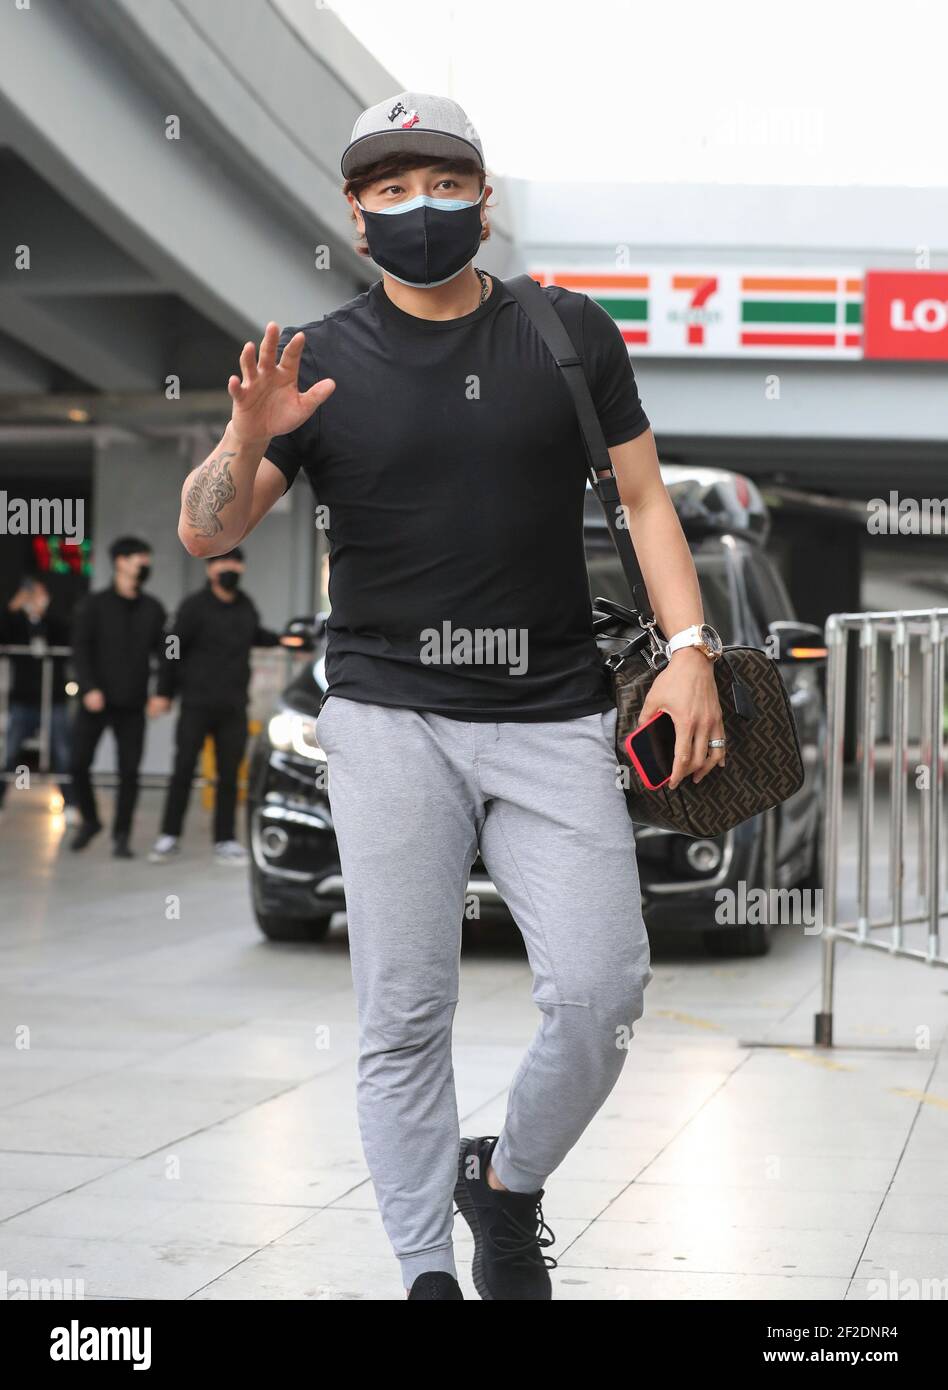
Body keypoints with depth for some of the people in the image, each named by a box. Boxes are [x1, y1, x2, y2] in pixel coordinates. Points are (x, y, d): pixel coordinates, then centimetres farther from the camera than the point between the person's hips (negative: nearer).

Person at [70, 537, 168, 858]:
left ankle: (121, 836, 7)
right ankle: (89, 820, 20)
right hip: (96, 700, -2)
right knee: (79, 762, -4)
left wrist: (163, 693, -3)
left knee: (129, 771, -3)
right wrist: (89, 688, -16)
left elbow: (162, 652, 9)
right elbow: (80, 649, -4)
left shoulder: (153, 609, 9)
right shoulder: (94, 605, 1)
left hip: (132, 704, 2)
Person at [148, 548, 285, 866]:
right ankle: (169, 837, 4)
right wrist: (164, 692, -4)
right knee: (183, 770, -4)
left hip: (233, 708, 4)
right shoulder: (195, 606, -6)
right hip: (196, 705, -4)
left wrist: (281, 640, 13)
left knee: (229, 774, 5)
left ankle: (225, 840, 11)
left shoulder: (245, 607, 10)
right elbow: (175, 650, -4)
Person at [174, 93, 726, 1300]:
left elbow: (642, 495, 10)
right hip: (390, 717, -1)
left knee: (602, 993, -7)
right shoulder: (322, 362, 4)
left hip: (552, 719, 1)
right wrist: (247, 443, -20)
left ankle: (506, 1184, 19)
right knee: (405, 1017, -2)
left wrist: (688, 648, -2)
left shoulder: (570, 334, 8)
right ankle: (427, 1272, 10)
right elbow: (204, 534, 1)